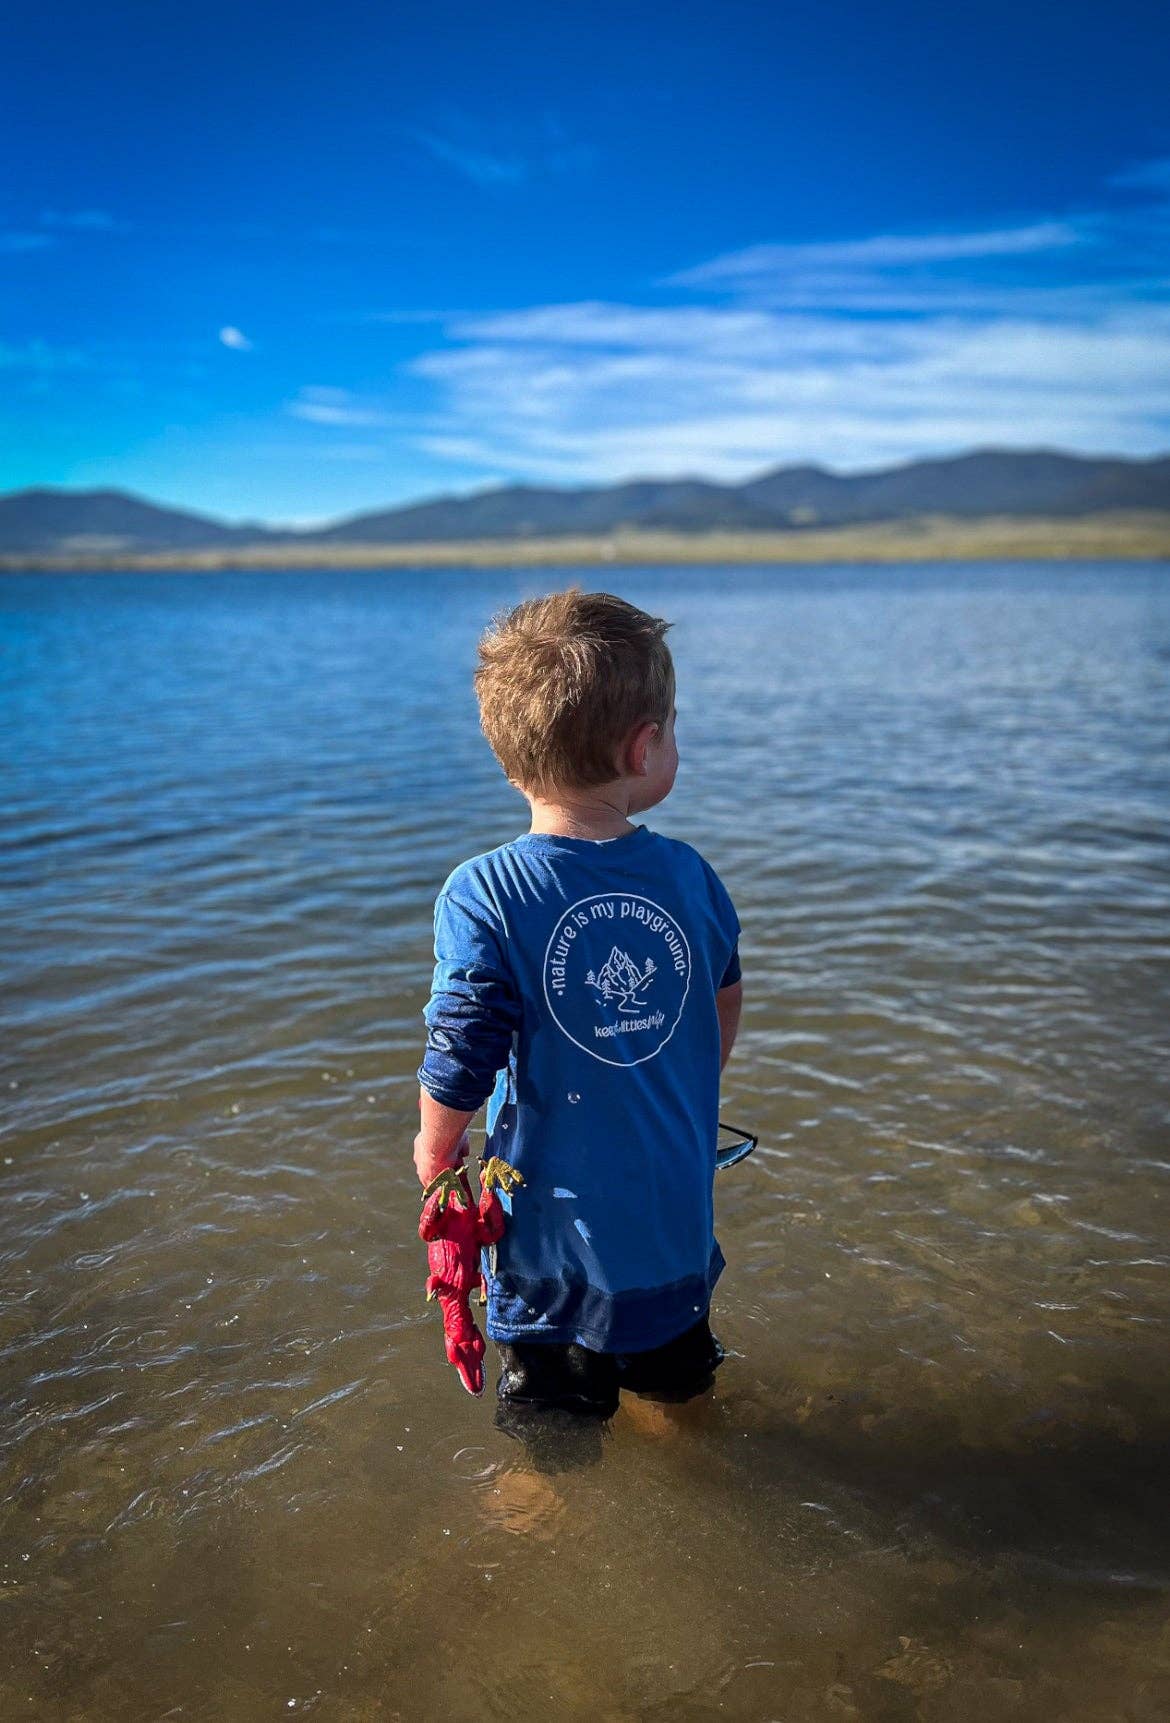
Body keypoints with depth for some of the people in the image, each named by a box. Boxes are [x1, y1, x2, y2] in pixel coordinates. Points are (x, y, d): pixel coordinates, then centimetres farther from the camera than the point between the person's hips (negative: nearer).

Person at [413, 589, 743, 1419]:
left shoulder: (484, 897, -21)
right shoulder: (690, 874, -8)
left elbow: (462, 1062, -19)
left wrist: (436, 1148, 3)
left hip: (556, 1215, -3)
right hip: (677, 1205, 4)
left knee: (553, 1389, 18)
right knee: (678, 1379, 27)